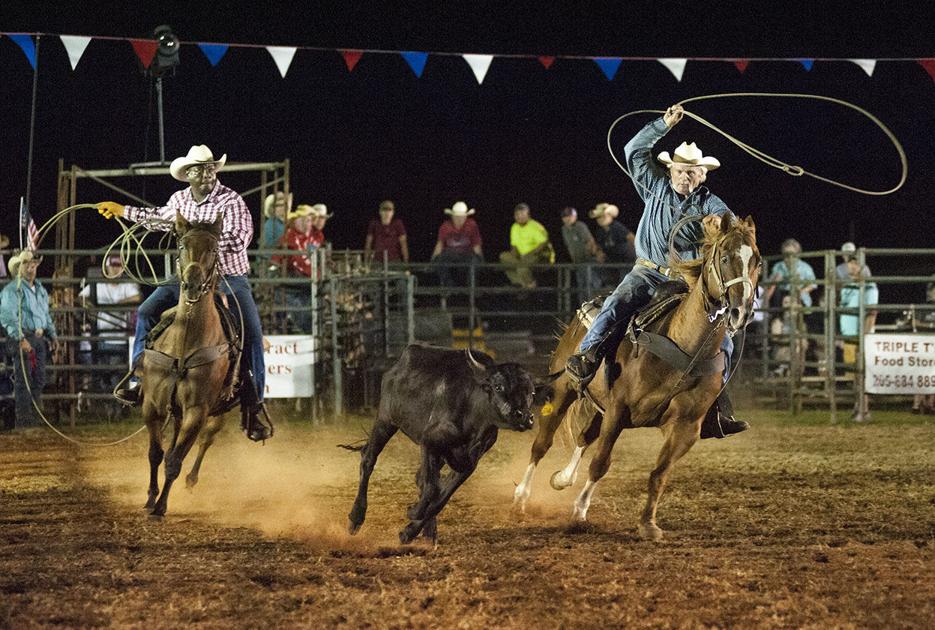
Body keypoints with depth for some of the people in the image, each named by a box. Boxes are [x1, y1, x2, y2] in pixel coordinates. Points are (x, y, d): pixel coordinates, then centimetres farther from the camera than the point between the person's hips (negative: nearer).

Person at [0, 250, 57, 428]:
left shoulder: (41, 290, 17)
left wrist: (52, 335, 20)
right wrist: (20, 339, -24)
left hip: (40, 338, 8)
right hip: (22, 337, -8)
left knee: (39, 380, 10)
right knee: (23, 380, -6)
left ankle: (34, 415, 18)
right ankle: (24, 418, -4)